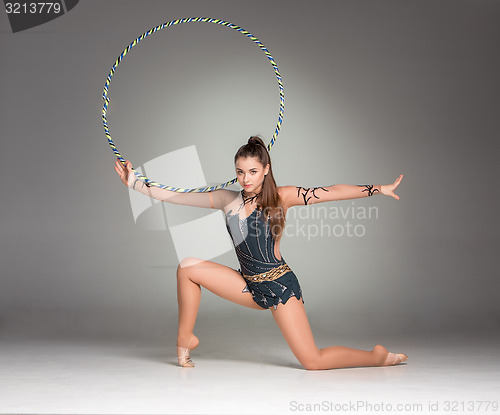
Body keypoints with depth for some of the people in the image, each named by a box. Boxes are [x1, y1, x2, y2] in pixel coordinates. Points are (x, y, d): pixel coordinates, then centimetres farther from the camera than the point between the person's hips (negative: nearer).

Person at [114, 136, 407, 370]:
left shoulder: (281, 197, -6)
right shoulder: (228, 200, 4)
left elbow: (331, 192, -9)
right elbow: (175, 196, 5)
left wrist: (378, 189, -14)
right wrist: (135, 183, 2)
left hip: (280, 286, -4)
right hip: (250, 287, 4)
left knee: (313, 362, -11)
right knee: (188, 268, -8)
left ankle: (378, 356, 14)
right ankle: (186, 339, 7)